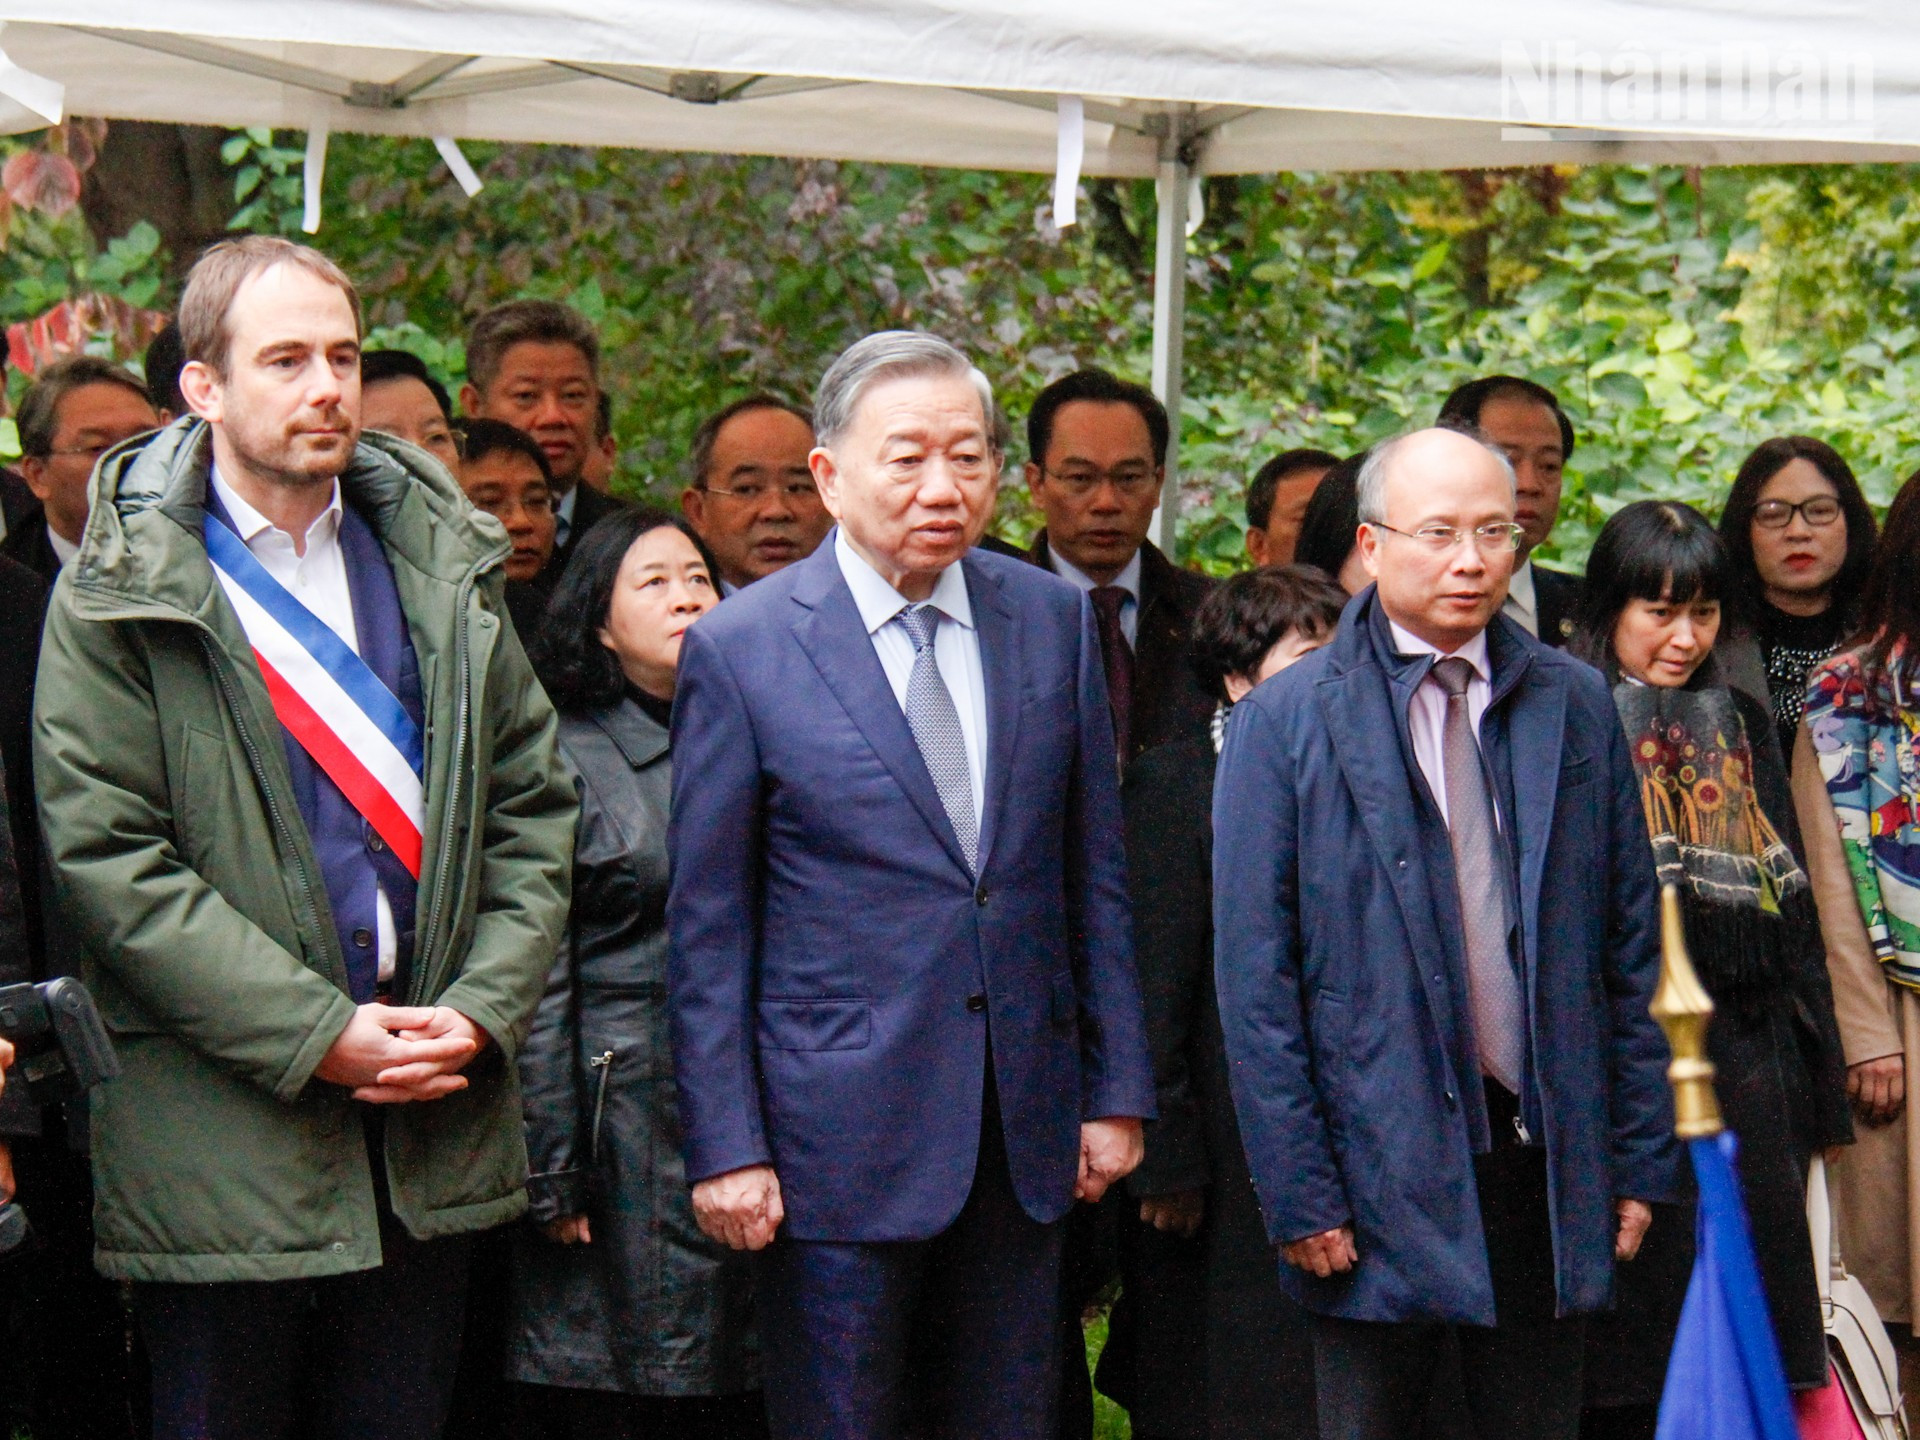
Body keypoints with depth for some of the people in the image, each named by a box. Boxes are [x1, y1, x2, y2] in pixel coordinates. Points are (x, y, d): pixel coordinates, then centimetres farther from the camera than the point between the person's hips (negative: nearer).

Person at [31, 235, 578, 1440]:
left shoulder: (445, 567, 10)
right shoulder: (122, 595, -4)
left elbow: (533, 803, 10)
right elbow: (106, 856, -10)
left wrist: (481, 1008, -5)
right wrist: (315, 1034, -16)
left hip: (432, 1136, 4)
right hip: (224, 1144, -4)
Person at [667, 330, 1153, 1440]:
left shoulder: (1054, 620, 6)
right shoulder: (739, 650, -5)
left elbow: (1094, 875, 11)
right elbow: (707, 924, -3)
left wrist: (1116, 1090, 7)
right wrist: (726, 1145, -7)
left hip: (1026, 1129, 4)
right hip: (841, 1133, -4)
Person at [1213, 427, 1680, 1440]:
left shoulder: (1575, 706, 9)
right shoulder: (1287, 721, -2)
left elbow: (1631, 948, 10)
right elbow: (1253, 978, -4)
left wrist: (1640, 1161, 6)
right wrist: (1298, 1194, -9)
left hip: (1551, 1162, 3)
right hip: (1382, 1166, -3)